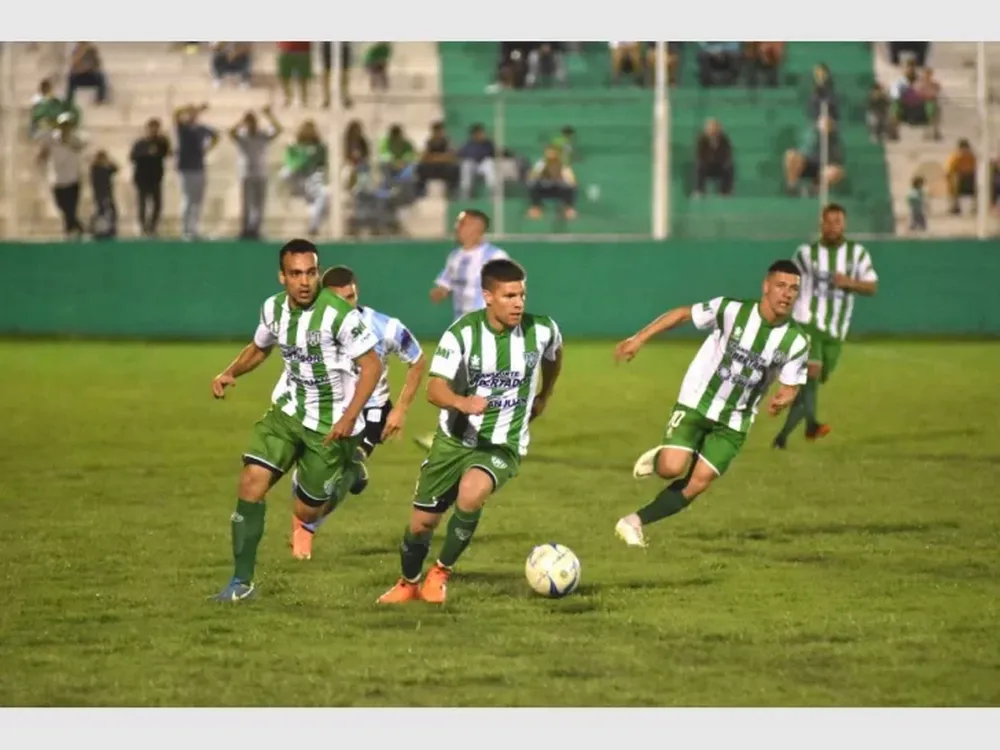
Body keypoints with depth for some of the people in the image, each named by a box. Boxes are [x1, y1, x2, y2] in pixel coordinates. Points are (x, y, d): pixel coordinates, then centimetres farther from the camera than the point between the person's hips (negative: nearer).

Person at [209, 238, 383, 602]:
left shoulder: (338, 314, -24)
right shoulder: (273, 308, -4)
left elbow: (372, 365, -17)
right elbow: (259, 348, 17)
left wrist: (349, 417, -25)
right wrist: (230, 373, -2)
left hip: (331, 424, -5)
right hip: (288, 410, 5)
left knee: (305, 512, 2)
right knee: (252, 481, -13)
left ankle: (350, 471, 34)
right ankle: (242, 580, -4)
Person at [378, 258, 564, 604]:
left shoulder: (541, 331, -10)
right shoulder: (463, 333, -16)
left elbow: (553, 353, 16)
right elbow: (435, 389, -23)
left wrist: (544, 397, 23)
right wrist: (462, 402, -43)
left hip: (503, 445, -1)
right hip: (455, 438, 1)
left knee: (471, 494, -32)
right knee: (421, 522, 7)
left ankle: (441, 572, -8)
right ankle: (408, 583, 40)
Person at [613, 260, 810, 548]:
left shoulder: (797, 342, -9)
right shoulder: (732, 310, -16)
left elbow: (789, 386, 0)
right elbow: (683, 313, -5)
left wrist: (783, 399, -25)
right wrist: (639, 338, -9)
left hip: (733, 423, 3)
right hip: (696, 404, -3)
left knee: (697, 484, -5)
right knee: (672, 469, -20)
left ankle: (635, 522, 10)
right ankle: (659, 458, 17)